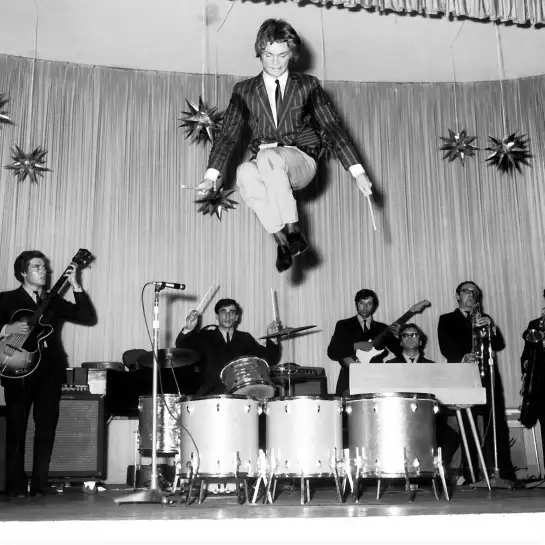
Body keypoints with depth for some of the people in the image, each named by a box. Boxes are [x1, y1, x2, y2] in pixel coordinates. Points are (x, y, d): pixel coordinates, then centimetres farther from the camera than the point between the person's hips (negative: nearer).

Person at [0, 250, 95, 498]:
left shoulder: (54, 301, 16)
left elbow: (87, 316, 6)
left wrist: (75, 285, -1)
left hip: (49, 370, 3)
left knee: (46, 428, 2)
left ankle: (40, 483, 9)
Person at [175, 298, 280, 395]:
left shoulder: (245, 339, 17)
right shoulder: (206, 337, 11)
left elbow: (269, 359, 13)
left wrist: (272, 339, -5)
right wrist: (188, 330, -21)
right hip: (210, 394, -2)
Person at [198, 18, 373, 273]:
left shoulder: (308, 85, 10)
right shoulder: (244, 90, 13)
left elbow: (333, 127, 5)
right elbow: (228, 134, 6)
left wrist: (358, 171, -4)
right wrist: (211, 175, -10)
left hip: (301, 162, -2)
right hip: (264, 163, 2)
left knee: (268, 155, -37)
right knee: (245, 173, -35)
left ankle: (292, 231, -37)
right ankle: (282, 240, -35)